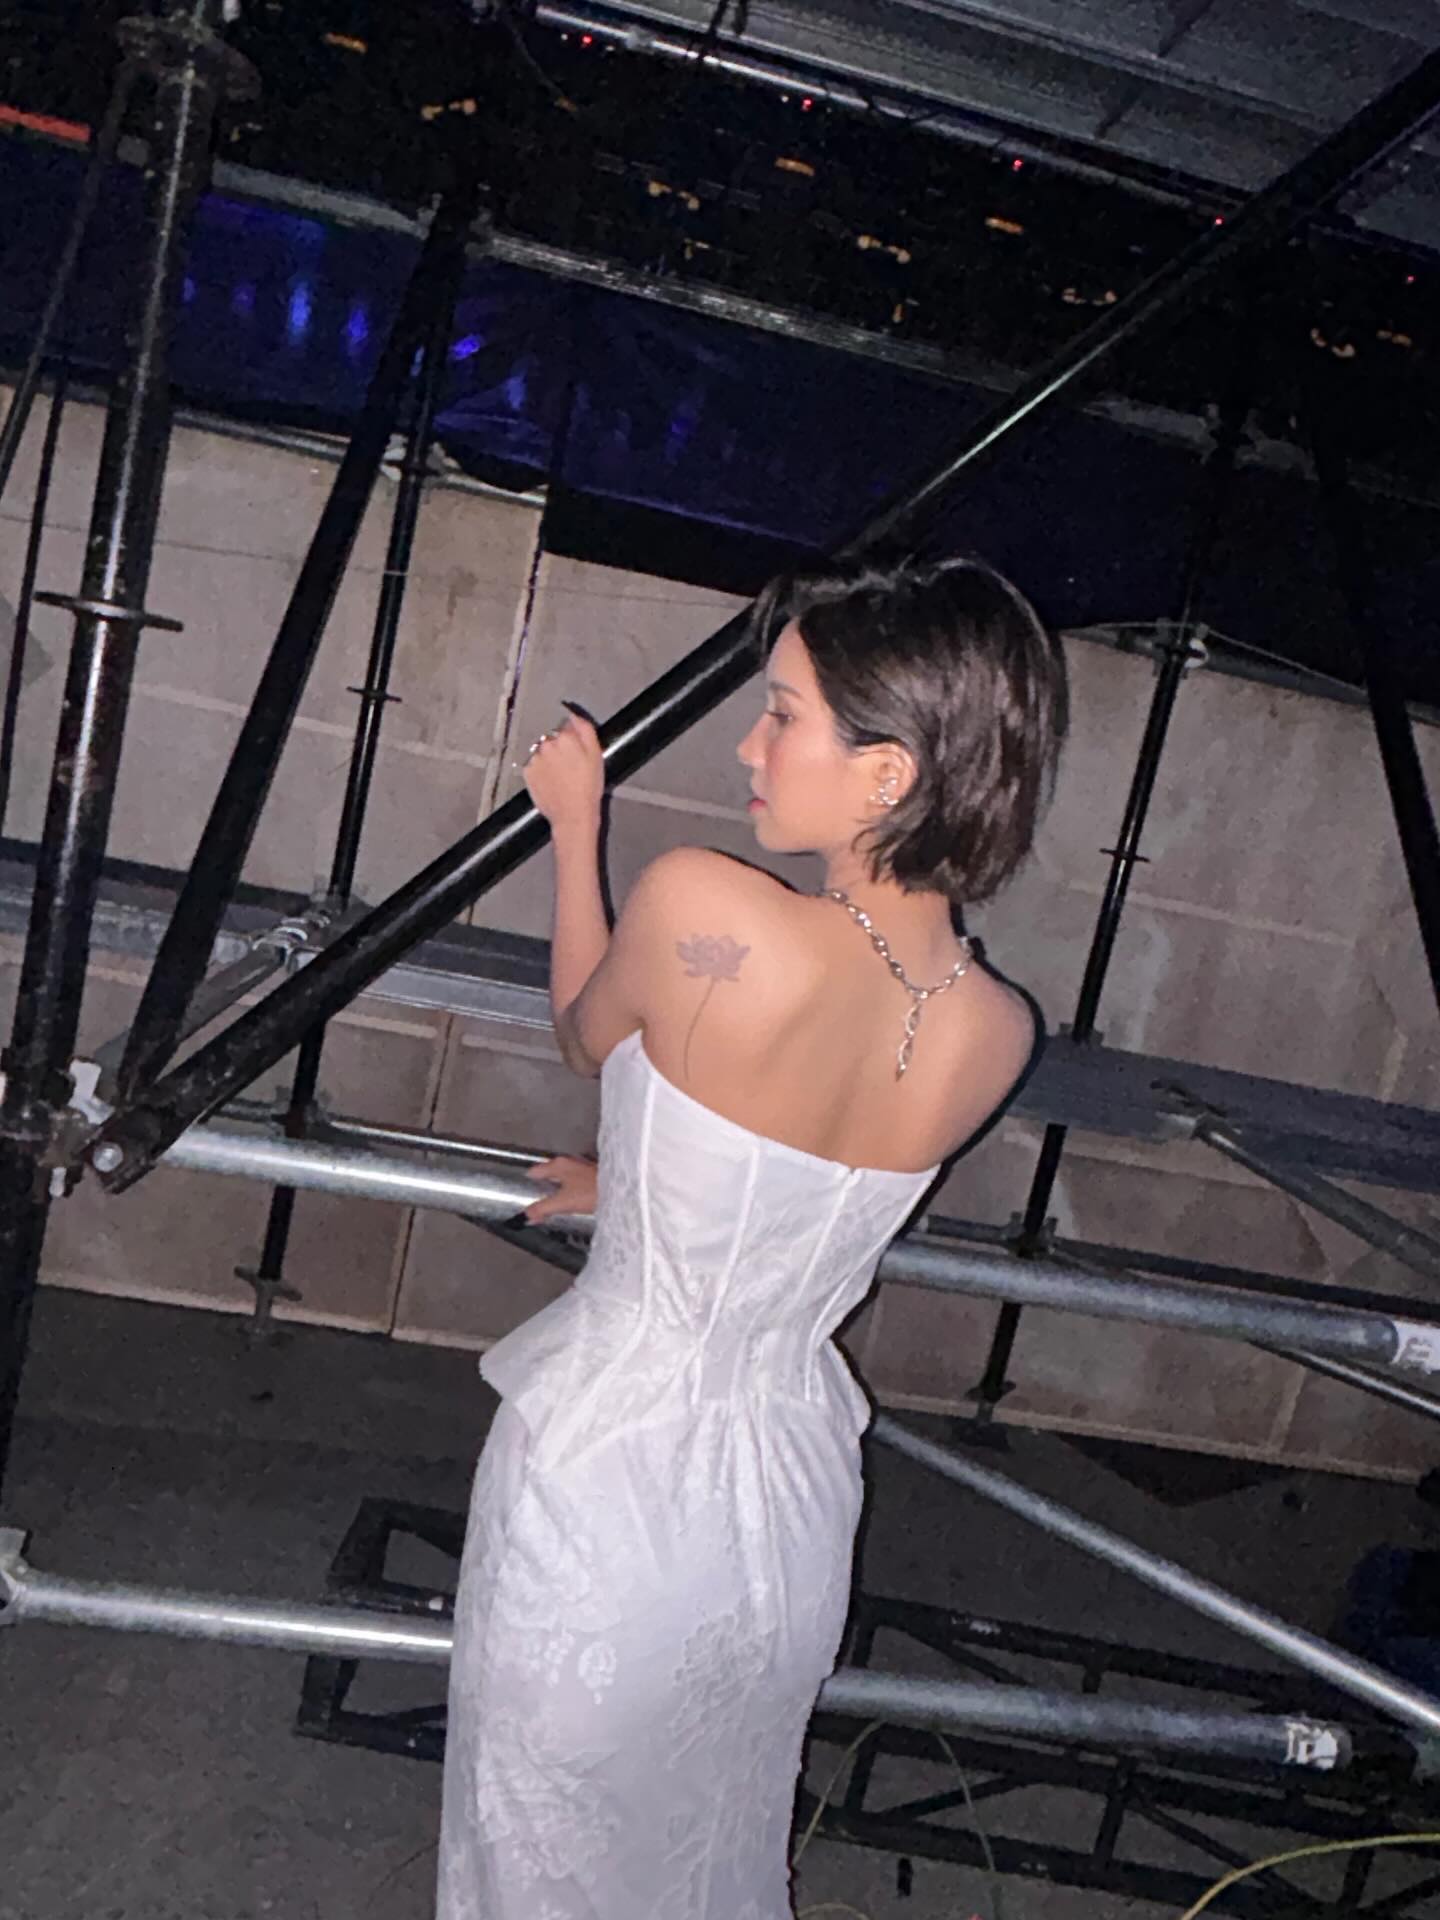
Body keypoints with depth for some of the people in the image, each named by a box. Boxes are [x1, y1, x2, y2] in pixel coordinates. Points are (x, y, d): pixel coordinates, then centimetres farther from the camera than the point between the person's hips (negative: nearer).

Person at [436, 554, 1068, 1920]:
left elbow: (584, 1035, -5)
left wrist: (573, 827, 9)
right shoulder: (997, 1036, -11)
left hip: (604, 1466, -4)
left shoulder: (702, 910, -28)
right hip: (790, 1494, 5)